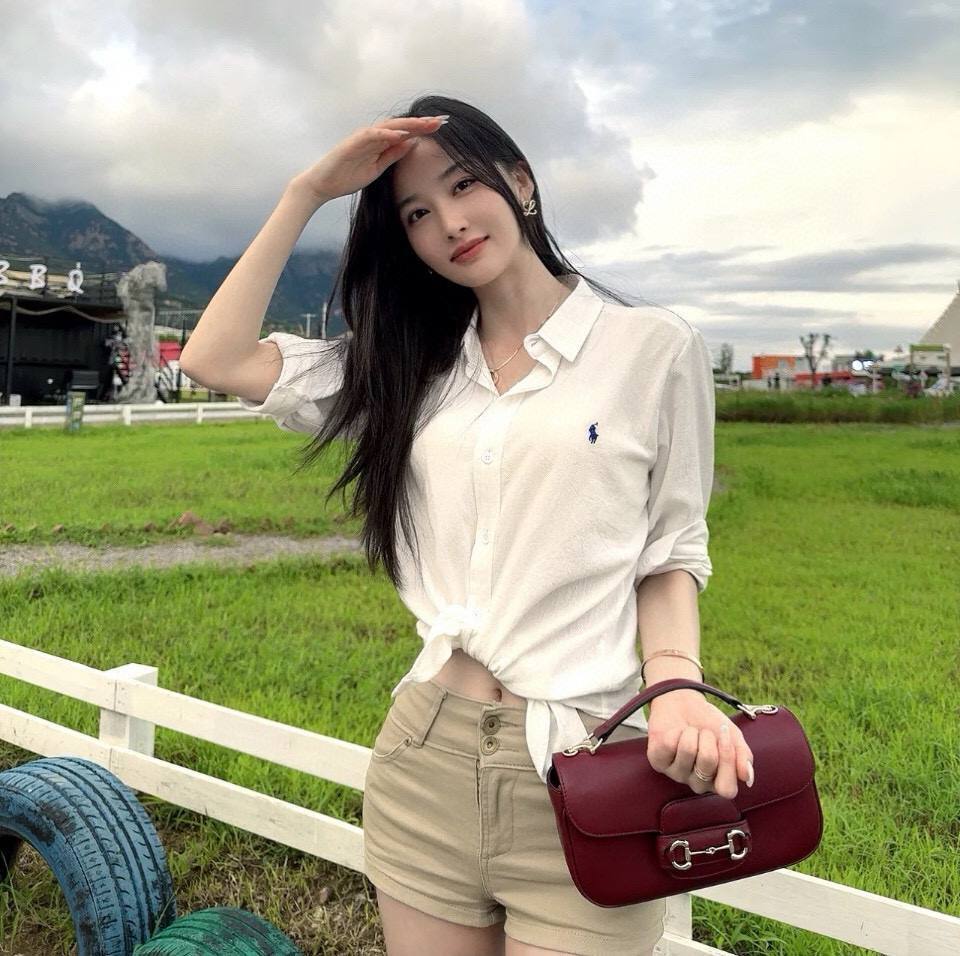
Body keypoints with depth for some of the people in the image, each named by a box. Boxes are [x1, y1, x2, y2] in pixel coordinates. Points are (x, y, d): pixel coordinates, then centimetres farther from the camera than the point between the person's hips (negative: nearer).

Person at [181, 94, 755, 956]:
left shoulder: (655, 347, 0)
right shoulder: (410, 366, 11)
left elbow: (671, 553, 2)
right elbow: (218, 360, 4)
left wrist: (676, 684, -16)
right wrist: (308, 193, 3)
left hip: (579, 768, -3)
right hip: (423, 755, 4)